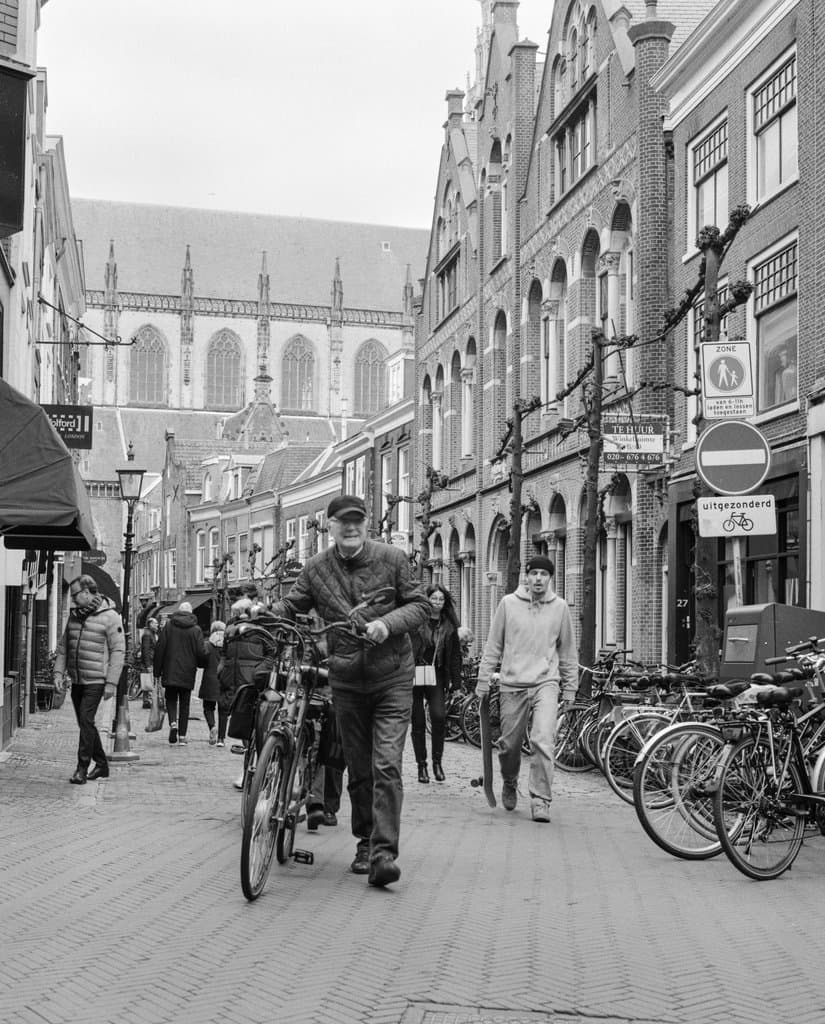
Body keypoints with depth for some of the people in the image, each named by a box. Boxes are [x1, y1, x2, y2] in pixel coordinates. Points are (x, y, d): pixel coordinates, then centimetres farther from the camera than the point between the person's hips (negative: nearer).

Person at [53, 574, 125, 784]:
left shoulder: (110, 617, -10)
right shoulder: (74, 615, 11)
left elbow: (118, 651, -12)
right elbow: (63, 647, 16)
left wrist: (111, 683, -16)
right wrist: (58, 673, 5)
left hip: (96, 681, -7)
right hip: (76, 680, 7)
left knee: (86, 720, -14)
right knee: (84, 723, 11)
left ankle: (82, 768, -8)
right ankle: (101, 765, 24)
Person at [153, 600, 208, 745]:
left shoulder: (168, 626, -1)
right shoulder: (196, 630, -3)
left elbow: (159, 649, -2)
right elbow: (201, 652, -7)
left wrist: (157, 671, 5)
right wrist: (198, 663, 16)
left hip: (170, 672, 0)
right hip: (187, 673, 0)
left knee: (171, 700, 12)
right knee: (184, 703, 9)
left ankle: (173, 723, -14)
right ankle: (182, 735, 8)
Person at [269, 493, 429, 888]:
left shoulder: (392, 558, -4)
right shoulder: (316, 568, 1)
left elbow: (420, 605, -1)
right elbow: (288, 607, 6)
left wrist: (387, 624, -19)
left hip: (392, 679, -3)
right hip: (346, 681, 3)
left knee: (386, 766, -13)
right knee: (358, 770, 11)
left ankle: (383, 853, -13)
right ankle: (365, 843, 26)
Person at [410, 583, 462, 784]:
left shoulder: (449, 625, 7)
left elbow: (455, 654, 13)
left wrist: (455, 681, 8)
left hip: (437, 677, 2)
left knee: (439, 716, -16)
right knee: (418, 723, 2)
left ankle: (437, 761, 0)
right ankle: (422, 766, 14)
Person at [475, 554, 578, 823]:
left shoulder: (560, 607, 4)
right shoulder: (508, 603, 2)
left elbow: (568, 650, 12)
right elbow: (493, 646, 7)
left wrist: (570, 688, 11)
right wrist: (483, 680, 4)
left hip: (546, 683, -1)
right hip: (512, 684, 1)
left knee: (543, 741, -16)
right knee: (509, 744, 9)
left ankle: (541, 800, -8)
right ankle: (509, 783, 39)